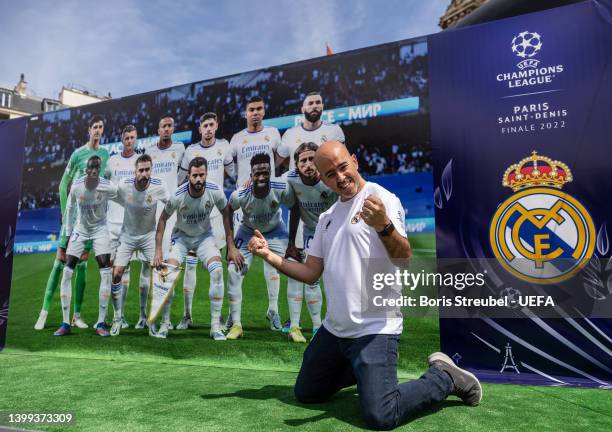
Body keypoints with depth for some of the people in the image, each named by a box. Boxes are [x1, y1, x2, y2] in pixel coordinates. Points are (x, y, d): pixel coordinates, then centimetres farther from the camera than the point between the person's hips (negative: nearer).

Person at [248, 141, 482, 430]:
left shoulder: (381, 198, -10)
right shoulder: (327, 218, 12)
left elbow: (404, 258, -22)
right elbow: (311, 273, 12)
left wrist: (384, 225, -42)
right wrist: (269, 256, 0)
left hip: (374, 329, -7)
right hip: (333, 329, 8)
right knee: (306, 394, 19)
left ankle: (444, 378, 9)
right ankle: (368, 370, 35)